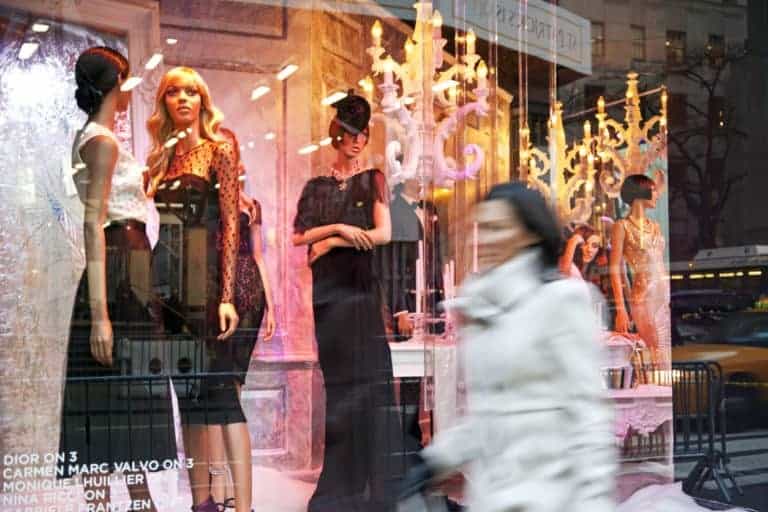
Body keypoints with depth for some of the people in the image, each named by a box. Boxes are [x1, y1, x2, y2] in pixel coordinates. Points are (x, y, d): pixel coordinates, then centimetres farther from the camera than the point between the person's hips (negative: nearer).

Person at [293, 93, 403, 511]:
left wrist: (329, 244, -5)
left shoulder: (372, 180, 4)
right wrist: (338, 227, -10)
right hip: (327, 289, 3)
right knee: (336, 377, 5)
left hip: (362, 287, -3)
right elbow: (299, 236, 4)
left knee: (364, 377, -5)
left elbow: (383, 234, -7)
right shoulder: (316, 186, 13)